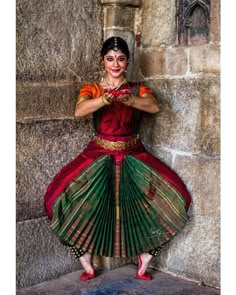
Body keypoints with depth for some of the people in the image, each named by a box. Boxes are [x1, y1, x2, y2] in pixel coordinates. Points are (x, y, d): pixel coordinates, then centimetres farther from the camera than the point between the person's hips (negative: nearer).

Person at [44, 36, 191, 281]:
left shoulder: (138, 89, 6)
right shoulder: (92, 89, 3)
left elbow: (154, 107, -15)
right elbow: (79, 111, -19)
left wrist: (128, 99, -36)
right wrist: (106, 98, -38)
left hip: (133, 157, 1)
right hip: (99, 155, -1)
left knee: (173, 197, -11)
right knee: (62, 197, -18)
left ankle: (144, 264, 6)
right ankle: (87, 265, 2)